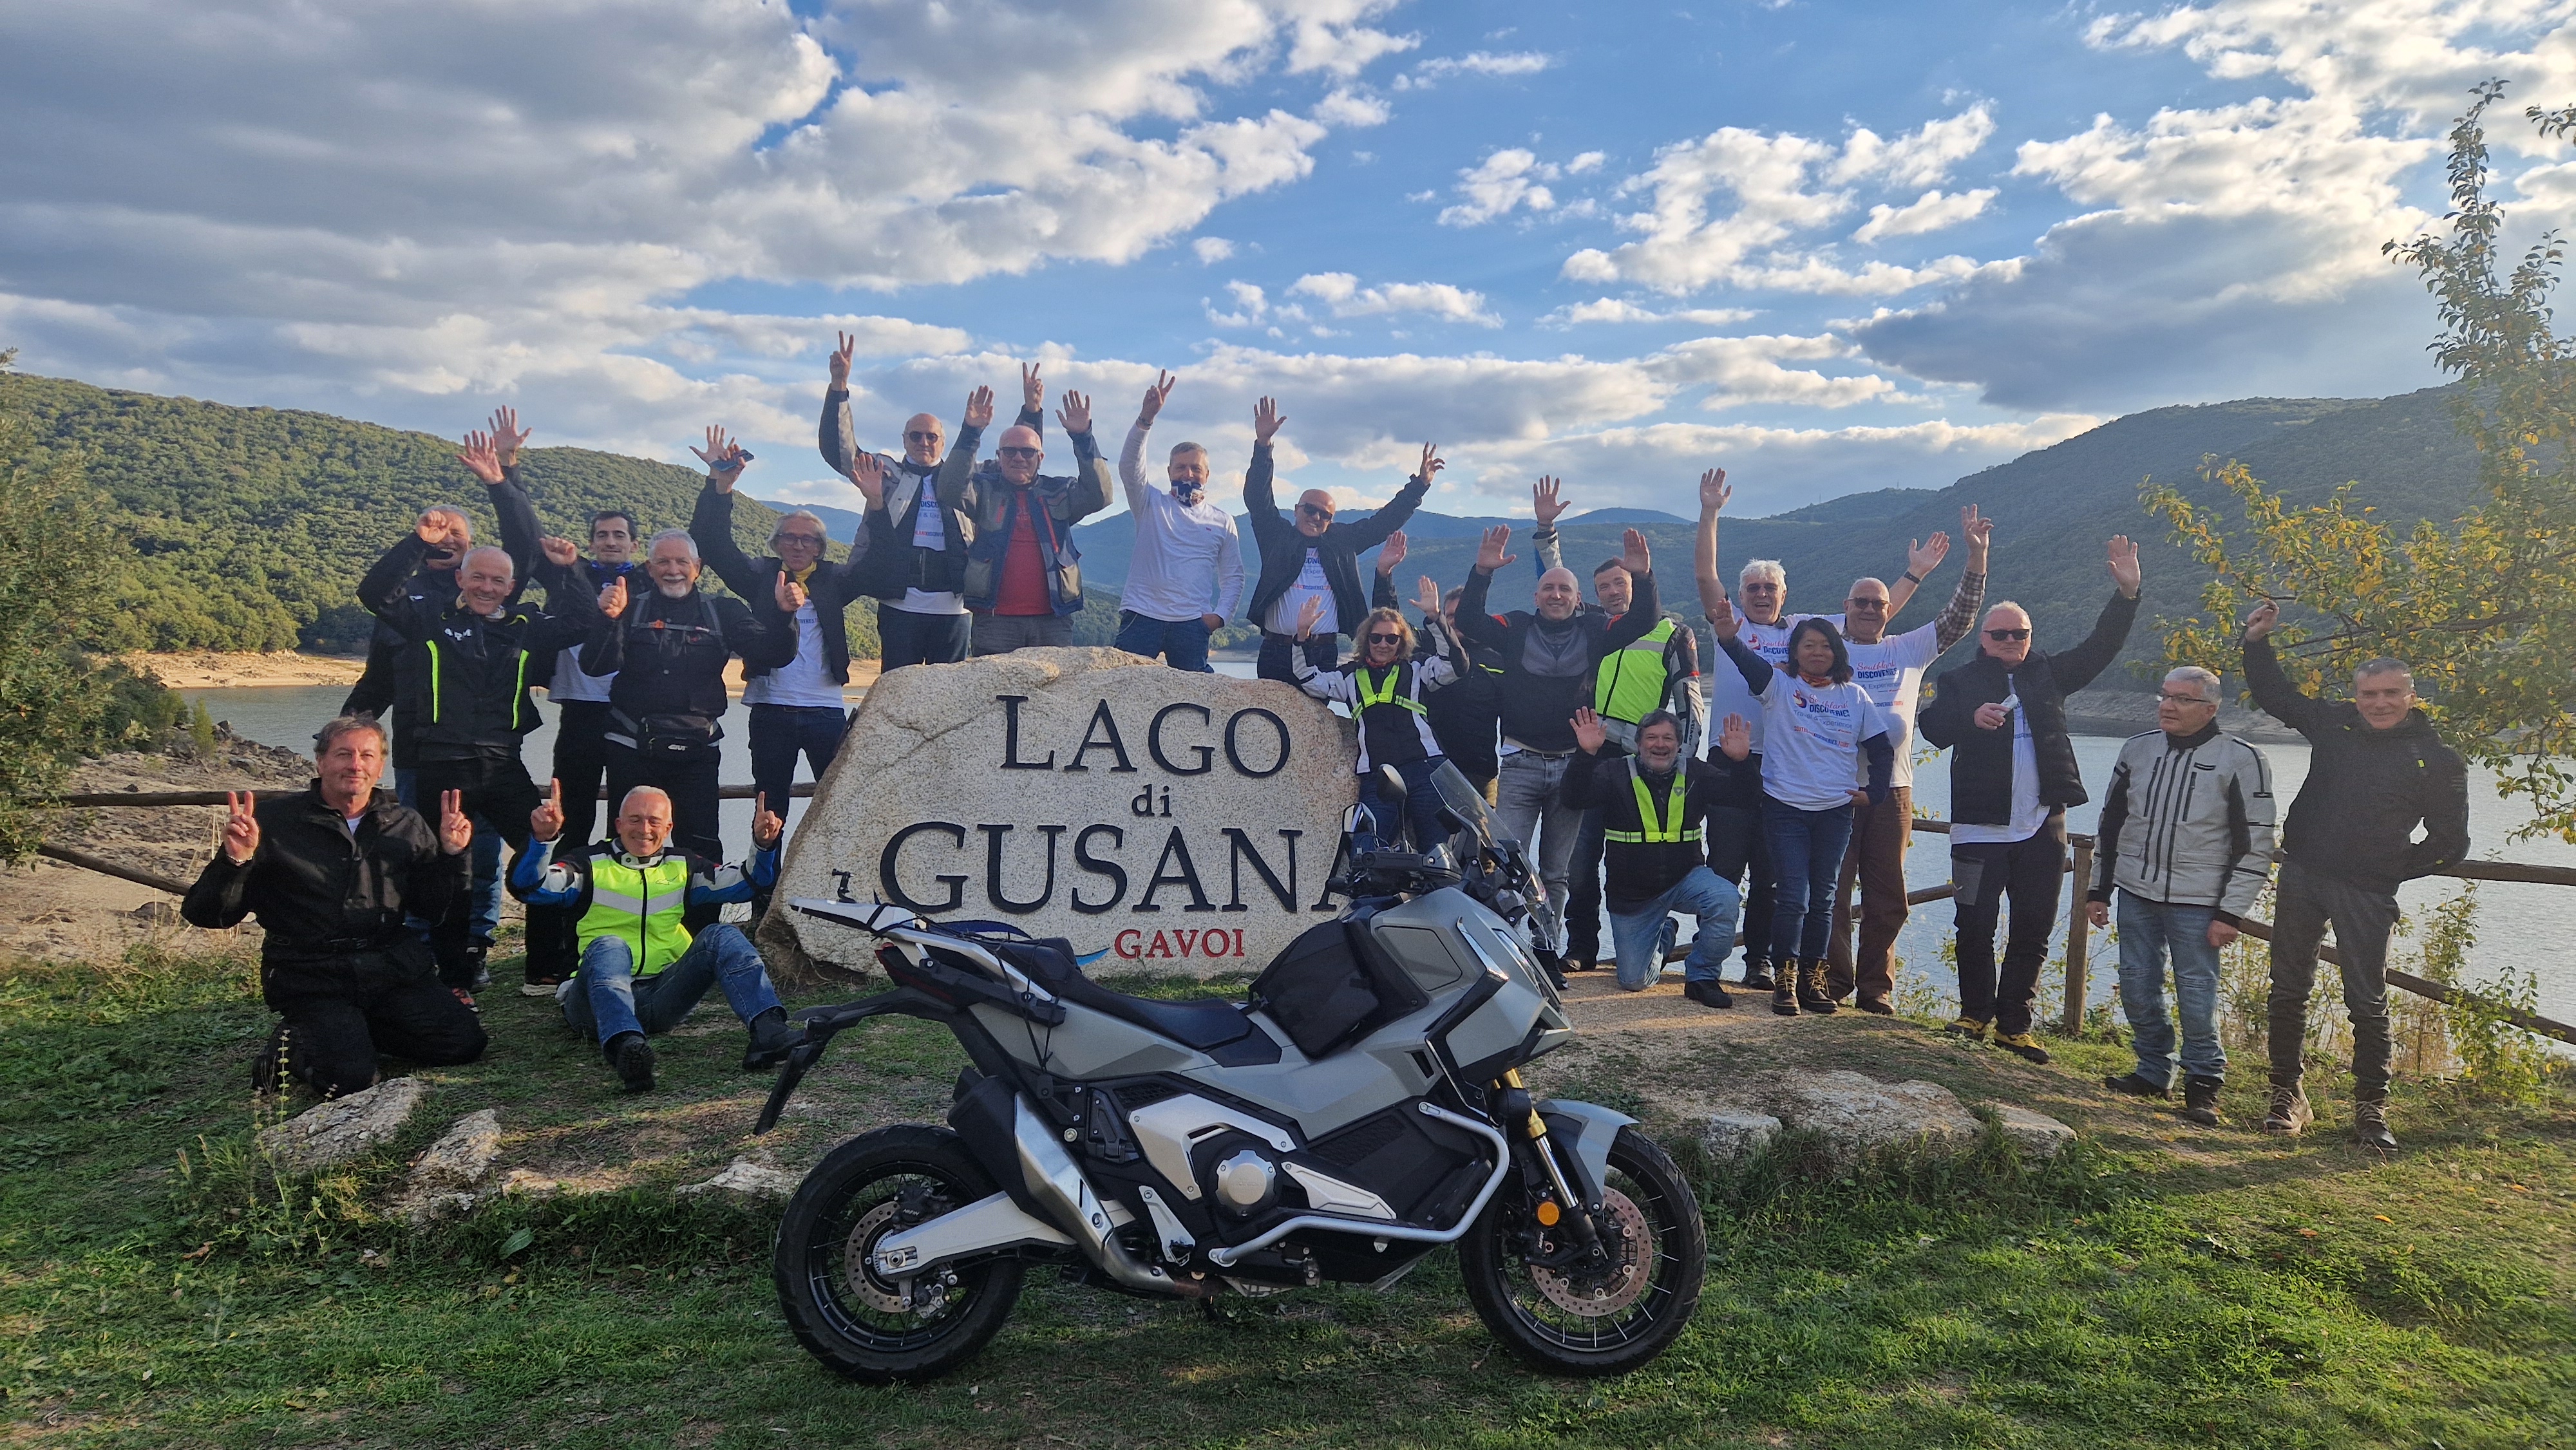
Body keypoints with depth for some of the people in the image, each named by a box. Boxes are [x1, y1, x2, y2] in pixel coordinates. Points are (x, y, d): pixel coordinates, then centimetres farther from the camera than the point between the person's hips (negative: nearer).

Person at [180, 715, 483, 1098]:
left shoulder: (406, 825, 10)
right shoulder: (275, 820, -2)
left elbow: (431, 907, 13)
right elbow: (206, 915, -3)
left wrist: (452, 854, -2)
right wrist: (235, 860, -22)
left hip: (393, 967, 4)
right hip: (310, 978, -4)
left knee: (464, 1043, -12)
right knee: (350, 1077, -25)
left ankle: (358, 1030, 13)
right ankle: (294, 1045, 10)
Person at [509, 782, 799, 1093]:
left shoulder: (682, 868, 19)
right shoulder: (591, 867, 9)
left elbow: (751, 882, 12)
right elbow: (528, 887, -8)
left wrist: (764, 844, -9)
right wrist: (542, 838, -27)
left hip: (663, 996, 3)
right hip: (601, 998, -3)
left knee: (721, 936, -19)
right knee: (609, 947, -34)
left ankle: (769, 1031, -40)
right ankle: (625, 1047, -61)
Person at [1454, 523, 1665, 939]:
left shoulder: (1594, 632, 8)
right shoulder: (1515, 628, 5)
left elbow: (1643, 621, -1)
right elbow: (1468, 622, -8)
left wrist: (1643, 578, -19)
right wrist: (1482, 572, -21)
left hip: (1573, 765, 2)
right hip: (1521, 764, -2)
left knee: (1557, 872, 11)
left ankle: (1548, 945, 20)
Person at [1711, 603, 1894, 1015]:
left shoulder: (1855, 696, 9)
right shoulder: (1781, 685, -1)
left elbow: (1882, 749, 15)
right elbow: (1752, 665, -22)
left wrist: (1874, 792, 3)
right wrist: (1729, 639, -41)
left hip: (1836, 811, 3)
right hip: (1785, 807, -3)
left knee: (1823, 899, 9)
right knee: (1792, 897, -6)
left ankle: (1812, 979, 17)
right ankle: (1784, 981, 2)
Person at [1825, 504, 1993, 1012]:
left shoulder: (1909, 651, 12)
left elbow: (1959, 619, 6)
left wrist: (1977, 554, 0)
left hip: (1891, 789, 3)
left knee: (1886, 897, 6)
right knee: (1832, 892, 1)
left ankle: (1875, 987, 16)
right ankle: (1833, 982, 12)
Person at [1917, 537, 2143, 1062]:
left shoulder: (2047, 675, 13)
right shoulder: (1959, 680, 3)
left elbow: (2099, 649, 7)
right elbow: (1933, 728, -10)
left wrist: (2126, 594, -5)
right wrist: (1972, 718, -30)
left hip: (2042, 825, 3)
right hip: (1980, 824, -3)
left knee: (2034, 928, 6)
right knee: (1976, 925, 1)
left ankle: (2013, 1024, 15)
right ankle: (1976, 1014, 17)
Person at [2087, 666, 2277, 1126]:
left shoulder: (2241, 759, -7)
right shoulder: (2137, 749, 7)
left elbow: (2255, 845, -7)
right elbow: (2110, 824, 16)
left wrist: (2231, 914, -11)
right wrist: (2098, 890, 14)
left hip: (2197, 902, -4)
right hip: (2136, 895, 5)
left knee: (2196, 994, -3)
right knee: (2137, 989, 8)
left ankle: (2203, 1083, 14)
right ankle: (2154, 1073, 24)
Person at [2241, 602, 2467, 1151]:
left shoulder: (2437, 760, 0)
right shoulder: (2334, 723, 6)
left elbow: (2450, 842, 5)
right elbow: (2273, 693, 19)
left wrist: (2397, 869, -1)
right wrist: (2258, 642, 10)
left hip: (2366, 894, -2)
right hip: (2301, 877, 3)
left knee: (2367, 1002, 2)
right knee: (2288, 990, 7)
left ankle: (2371, 1109, 13)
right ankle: (2287, 1095, 17)